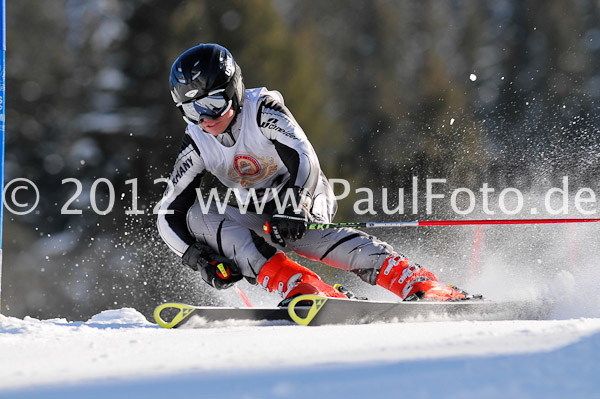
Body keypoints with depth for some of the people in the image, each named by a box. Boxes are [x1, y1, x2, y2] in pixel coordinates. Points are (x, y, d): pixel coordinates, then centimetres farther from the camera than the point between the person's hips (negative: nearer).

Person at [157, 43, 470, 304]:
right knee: (197, 215, -23)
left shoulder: (262, 109, -20)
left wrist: (292, 209, -48)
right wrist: (200, 260, -24)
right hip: (255, 218, 5)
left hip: (304, 204, -4)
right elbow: (170, 214, -8)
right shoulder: (196, 146, -9)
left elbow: (304, 159, -31)